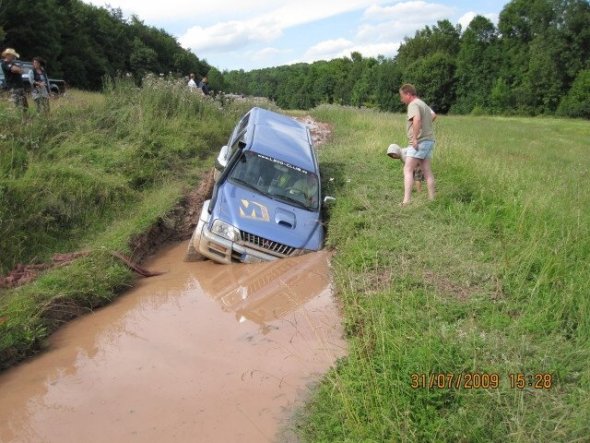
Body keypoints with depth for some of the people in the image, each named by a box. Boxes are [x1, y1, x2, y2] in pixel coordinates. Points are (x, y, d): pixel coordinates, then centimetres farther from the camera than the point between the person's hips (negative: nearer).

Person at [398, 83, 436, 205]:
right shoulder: (423, 103, 19)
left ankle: (406, 201, -19)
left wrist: (415, 138, -28)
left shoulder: (413, 105, -11)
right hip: (429, 140, 10)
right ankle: (432, 199, 14)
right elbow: (433, 115, 34)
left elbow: (417, 119, -29)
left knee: (408, 170, -12)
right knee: (427, 170, 12)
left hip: (419, 142, -10)